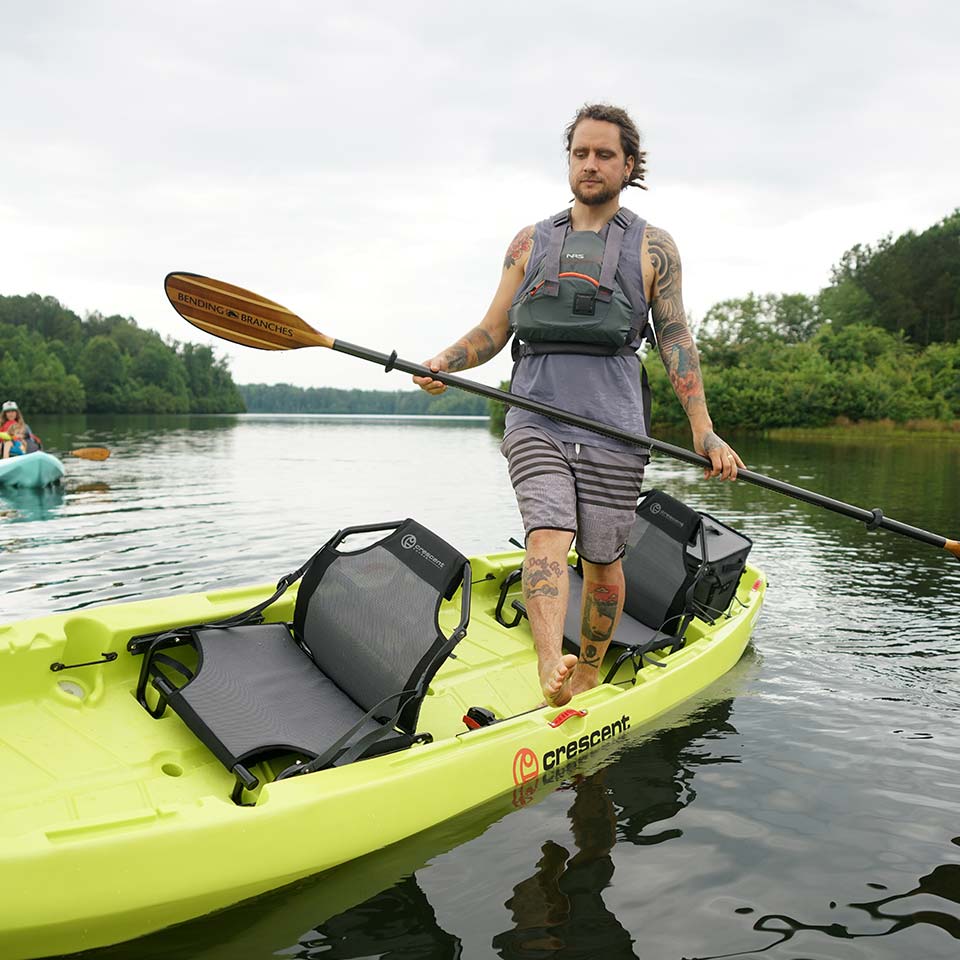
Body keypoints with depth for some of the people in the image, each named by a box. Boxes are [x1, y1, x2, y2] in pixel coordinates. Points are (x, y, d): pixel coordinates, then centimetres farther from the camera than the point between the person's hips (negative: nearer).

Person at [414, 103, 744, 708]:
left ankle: (589, 675, 21)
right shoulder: (531, 243, 17)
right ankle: (550, 669, -33)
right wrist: (443, 363, -6)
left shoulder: (652, 247, 12)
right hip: (536, 418, 1)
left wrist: (704, 430, -3)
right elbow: (493, 330, 14)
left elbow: (676, 339, 6)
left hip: (613, 429, -1)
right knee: (548, 535, -20)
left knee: (602, 560, 3)